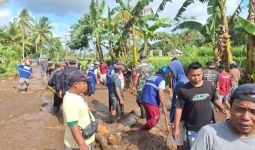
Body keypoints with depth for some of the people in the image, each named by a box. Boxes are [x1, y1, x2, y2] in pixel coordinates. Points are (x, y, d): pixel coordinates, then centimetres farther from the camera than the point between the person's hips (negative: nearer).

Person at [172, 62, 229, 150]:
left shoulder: (210, 86, -5)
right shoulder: (184, 90, -15)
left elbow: (215, 99, 12)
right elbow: (178, 109, -12)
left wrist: (222, 108, -8)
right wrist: (176, 128, -11)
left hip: (209, 126, 3)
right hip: (192, 129, -3)